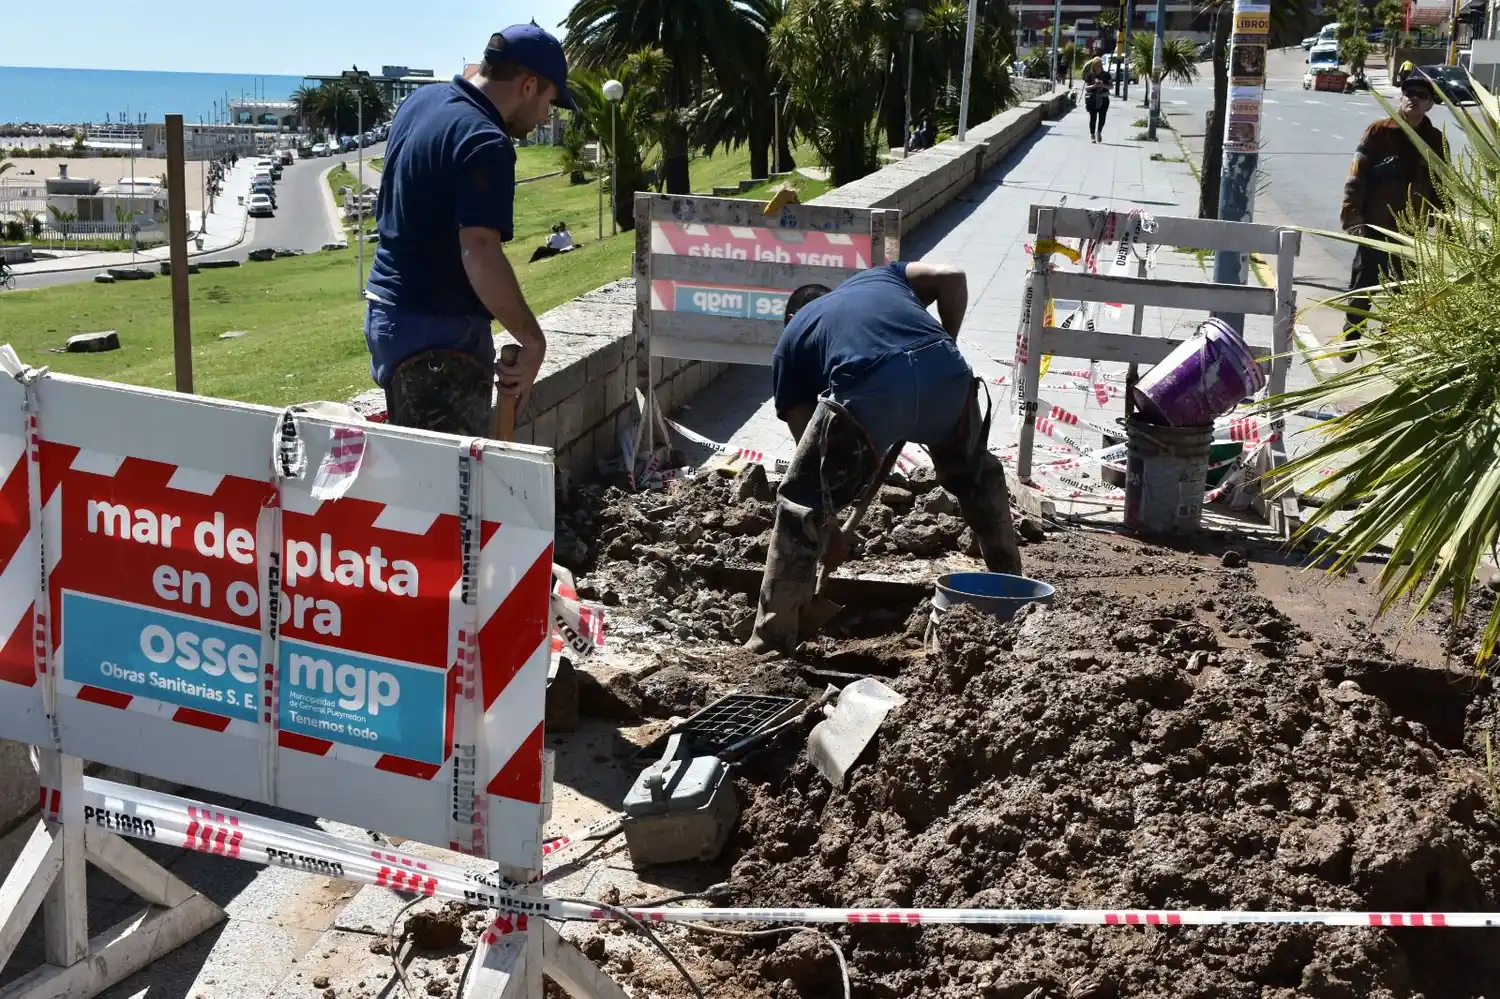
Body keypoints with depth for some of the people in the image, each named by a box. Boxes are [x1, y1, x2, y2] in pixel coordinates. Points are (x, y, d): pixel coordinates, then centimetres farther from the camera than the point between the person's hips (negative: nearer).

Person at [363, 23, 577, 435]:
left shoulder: (422, 100, 8)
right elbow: (480, 254, -29)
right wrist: (533, 340, -25)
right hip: (437, 330, -9)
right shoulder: (485, 142, -21)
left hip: (387, 312, 9)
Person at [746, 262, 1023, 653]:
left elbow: (809, 443, 27)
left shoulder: (791, 339, 31)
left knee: (801, 505, 15)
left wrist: (828, 528, 35)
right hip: (945, 372, 3)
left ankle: (772, 641, 17)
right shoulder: (879, 276, 39)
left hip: (866, 391, -3)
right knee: (976, 475, 32)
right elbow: (952, 277, 19)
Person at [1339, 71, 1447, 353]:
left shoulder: (1436, 141, 2)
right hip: (1375, 227, -2)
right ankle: (1351, 337, 21)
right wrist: (1352, 217, -16)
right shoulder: (1378, 133, -7)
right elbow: (1356, 179, -8)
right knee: (1363, 286, 6)